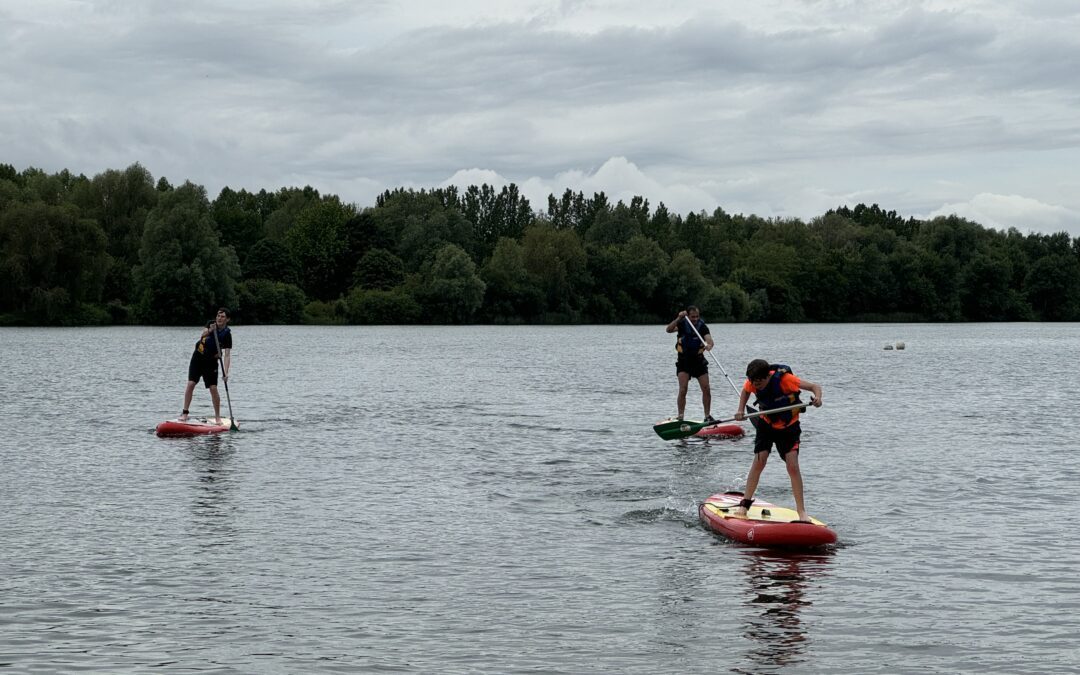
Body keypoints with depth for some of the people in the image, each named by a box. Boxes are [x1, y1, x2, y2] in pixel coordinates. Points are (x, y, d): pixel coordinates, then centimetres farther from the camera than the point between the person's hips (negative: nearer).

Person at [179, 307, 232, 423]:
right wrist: (209, 331, -44)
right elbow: (202, 335, -21)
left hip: (211, 362, -2)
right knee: (191, 384, -9)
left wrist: (226, 372, -31)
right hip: (197, 358, 2)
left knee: (213, 389, -7)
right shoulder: (211, 324, -3)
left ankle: (217, 417, 6)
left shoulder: (227, 334, -13)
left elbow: (227, 355, -20)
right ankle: (185, 413, -6)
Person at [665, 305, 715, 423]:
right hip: (684, 361, -1)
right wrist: (678, 318, -37)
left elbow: (709, 339, -23)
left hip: (698, 360, 2)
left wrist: (709, 345, -46)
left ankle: (707, 416, 10)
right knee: (683, 390, -13)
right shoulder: (682, 324, -7)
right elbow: (669, 330, -24)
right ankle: (680, 417, -10)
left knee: (706, 389, -2)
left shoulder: (702, 326, -7)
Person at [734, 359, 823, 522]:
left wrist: (817, 398, -47)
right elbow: (745, 391, 10)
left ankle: (801, 511, -6)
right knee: (759, 461, -8)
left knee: (793, 466, -12)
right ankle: (744, 504, 3)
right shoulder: (752, 383, -16)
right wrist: (741, 410, -6)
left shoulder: (784, 379, -29)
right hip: (766, 424, 3)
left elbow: (815, 387, -26)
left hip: (789, 426, -3)